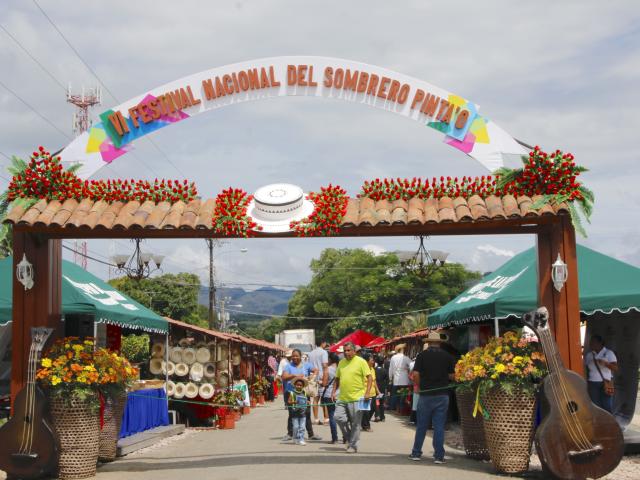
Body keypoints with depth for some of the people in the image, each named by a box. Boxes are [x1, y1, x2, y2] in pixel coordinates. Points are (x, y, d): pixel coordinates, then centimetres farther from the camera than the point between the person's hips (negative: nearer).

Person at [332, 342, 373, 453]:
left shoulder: (360, 362, -4)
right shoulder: (341, 363, 13)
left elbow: (369, 377, -8)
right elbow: (337, 379, 22)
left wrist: (367, 392, -17)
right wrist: (334, 391, 12)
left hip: (356, 398, -5)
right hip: (342, 398, 5)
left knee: (355, 423, 0)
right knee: (338, 417, -3)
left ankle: (353, 446, 11)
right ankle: (349, 437, 18)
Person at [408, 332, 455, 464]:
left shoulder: (422, 355, -4)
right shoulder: (447, 356, -1)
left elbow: (415, 374, -10)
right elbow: (452, 375, -1)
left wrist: (420, 386, 6)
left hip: (425, 395, 0)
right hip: (442, 395, 1)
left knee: (421, 426, 10)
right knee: (439, 426, 4)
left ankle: (416, 453, 15)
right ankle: (439, 456, 4)